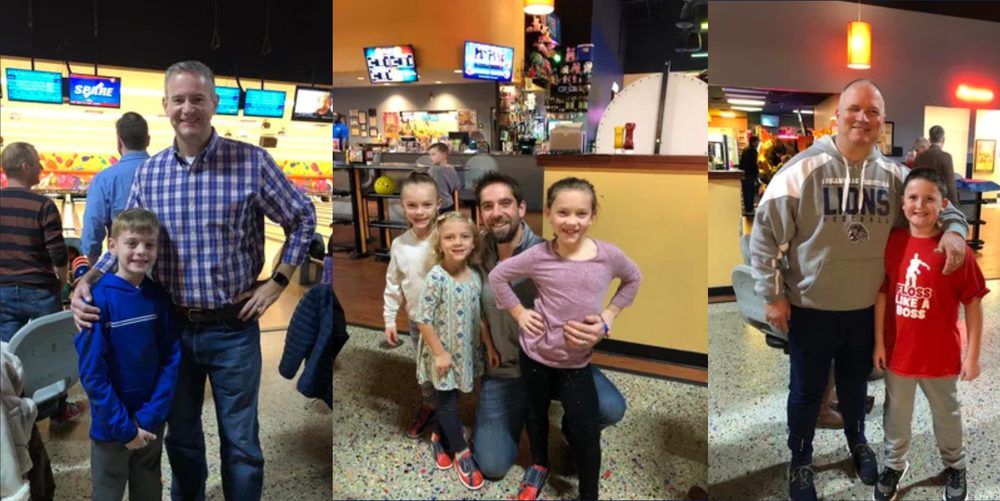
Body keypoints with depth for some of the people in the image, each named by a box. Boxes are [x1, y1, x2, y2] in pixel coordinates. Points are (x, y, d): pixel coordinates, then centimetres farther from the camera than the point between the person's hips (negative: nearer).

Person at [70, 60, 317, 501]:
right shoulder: (148, 172, 1)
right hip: (173, 326, 4)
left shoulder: (252, 161, -9)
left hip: (233, 327, -3)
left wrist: (277, 282, -5)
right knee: (180, 435, 20)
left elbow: (303, 219, 1)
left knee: (241, 440, 8)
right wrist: (89, 280, -5)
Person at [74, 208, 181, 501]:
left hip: (152, 424, 4)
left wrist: (150, 417, -11)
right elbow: (91, 371, -17)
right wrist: (124, 427, -16)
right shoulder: (98, 298, -16)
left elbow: (172, 359, -3)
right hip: (110, 426, -4)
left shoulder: (159, 297, -4)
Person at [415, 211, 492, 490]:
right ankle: (461, 453, 23)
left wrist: (490, 346, 10)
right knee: (449, 402, 6)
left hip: (465, 351, 6)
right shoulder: (436, 277, -24)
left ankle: (438, 436, 44)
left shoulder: (475, 277, -4)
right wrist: (440, 353, -18)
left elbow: (479, 317, 7)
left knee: (448, 399, 20)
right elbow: (423, 320, -21)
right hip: (442, 353, -5)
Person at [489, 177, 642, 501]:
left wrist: (610, 314, 0)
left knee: (586, 434, 2)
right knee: (536, 413, 23)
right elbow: (497, 276, -3)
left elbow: (633, 279, 7)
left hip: (577, 360, 0)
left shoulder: (609, 255, -14)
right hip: (536, 353, 0)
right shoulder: (539, 256, -17)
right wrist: (519, 313, -6)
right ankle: (539, 465, 51)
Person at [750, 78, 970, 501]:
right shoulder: (804, 168, -15)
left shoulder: (894, 175, -2)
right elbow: (765, 232, -12)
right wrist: (772, 294, -11)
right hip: (810, 309, -4)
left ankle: (857, 439, 52)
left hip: (867, 308, 4)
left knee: (856, 383, 25)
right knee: (807, 390, 13)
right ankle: (800, 459, 35)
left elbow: (935, 202, 13)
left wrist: (953, 228, -12)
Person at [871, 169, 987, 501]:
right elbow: (881, 294, 0)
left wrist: (973, 355, -7)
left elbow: (973, 304, -9)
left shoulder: (955, 249, -16)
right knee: (896, 413, 19)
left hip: (940, 354, -2)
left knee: (946, 413, 21)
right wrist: (879, 343, 1)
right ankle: (894, 464, 41)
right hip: (898, 350, 2)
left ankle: (956, 466, 46)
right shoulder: (892, 242, -8)